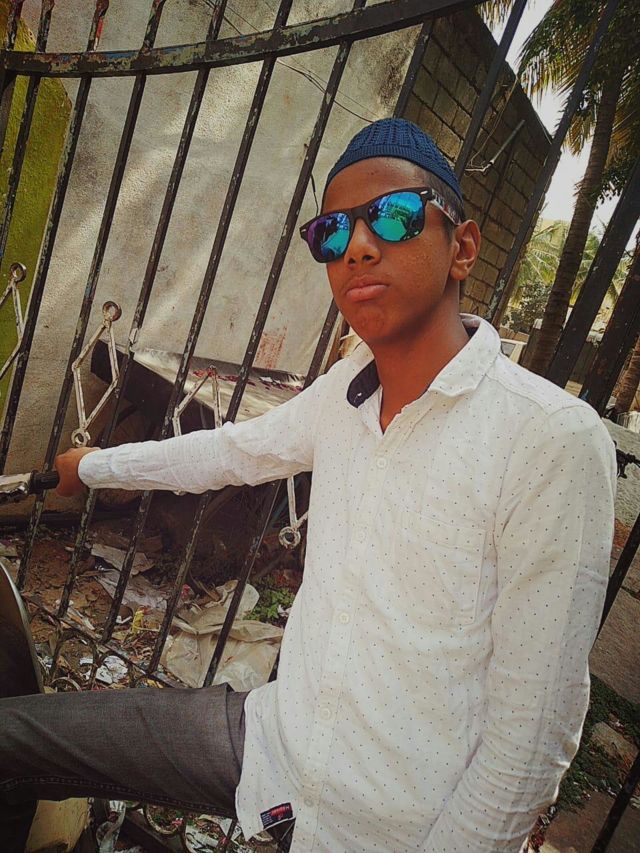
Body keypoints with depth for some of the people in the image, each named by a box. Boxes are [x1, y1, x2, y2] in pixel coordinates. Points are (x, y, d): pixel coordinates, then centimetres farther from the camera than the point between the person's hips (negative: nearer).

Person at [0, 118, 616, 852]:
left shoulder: (556, 441, -22)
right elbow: (234, 451, 13)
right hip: (276, 735, 5)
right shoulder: (344, 391, -3)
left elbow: (534, 731, -18)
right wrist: (93, 466, 26)